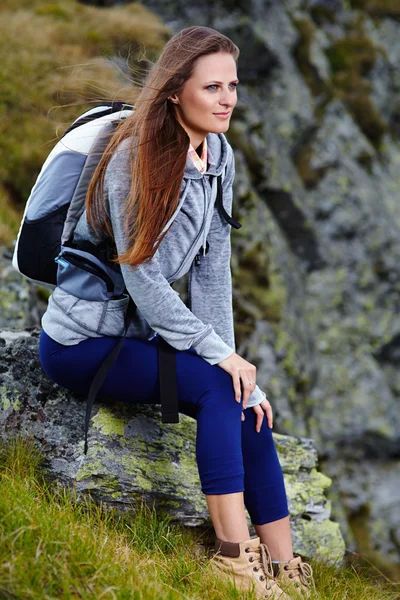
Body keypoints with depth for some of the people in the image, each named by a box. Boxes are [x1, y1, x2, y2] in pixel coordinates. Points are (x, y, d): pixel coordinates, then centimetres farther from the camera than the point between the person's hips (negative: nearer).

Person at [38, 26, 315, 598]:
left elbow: (213, 271, 0)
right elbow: (141, 276, -22)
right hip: (82, 340, -7)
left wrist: (229, 357, -9)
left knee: (247, 407, -10)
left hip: (140, 330, 7)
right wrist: (218, 353, -20)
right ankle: (236, 552, -19)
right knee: (218, 387, -24)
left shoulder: (221, 158, 2)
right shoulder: (135, 158, -20)